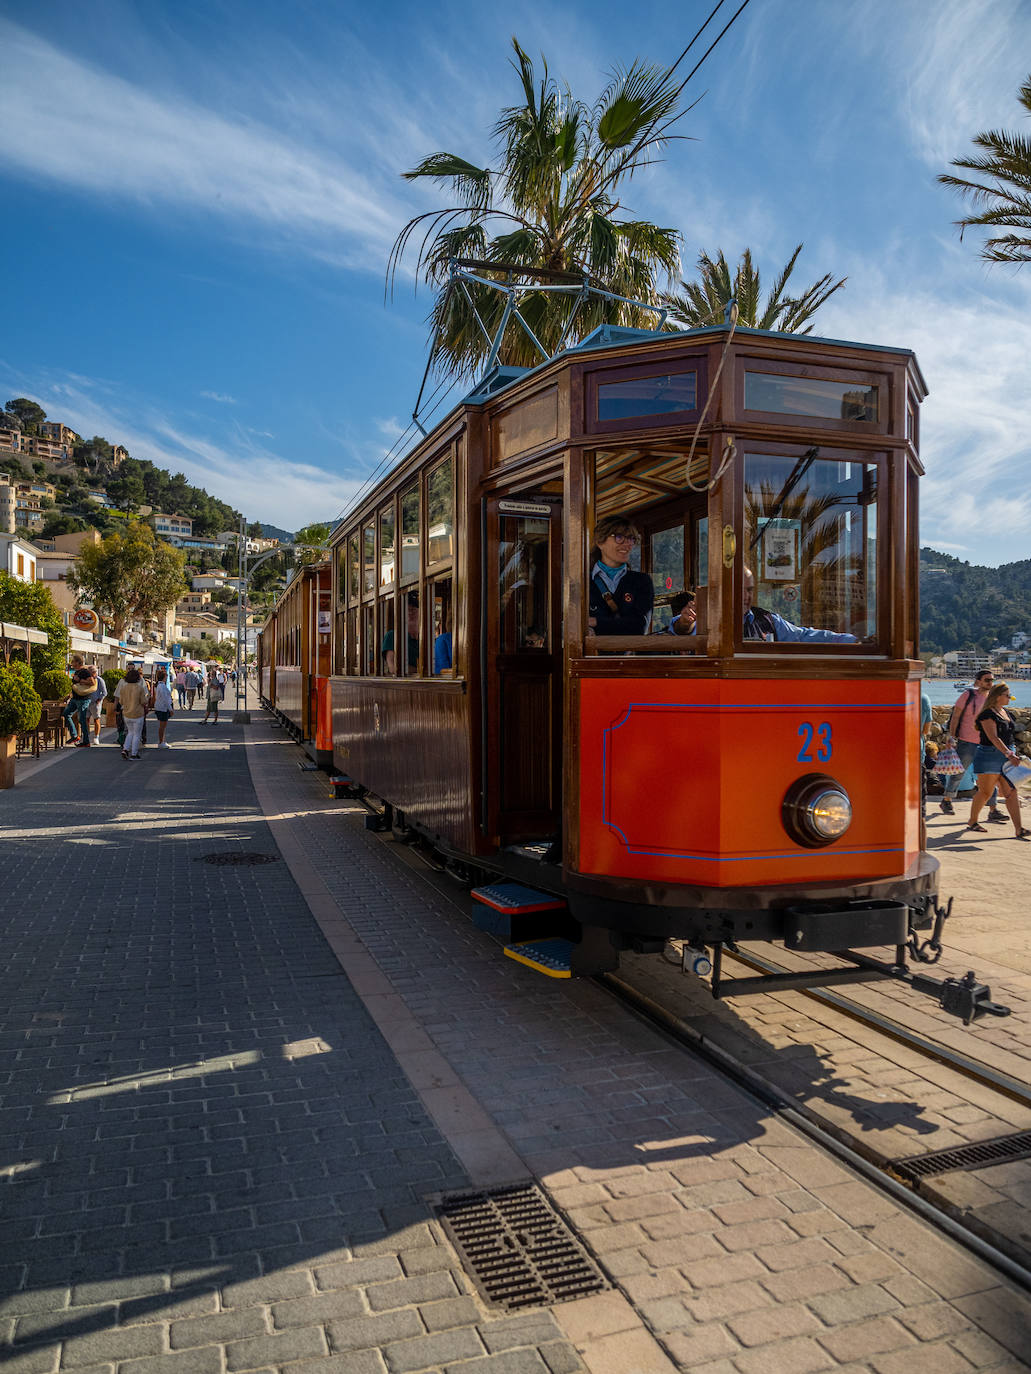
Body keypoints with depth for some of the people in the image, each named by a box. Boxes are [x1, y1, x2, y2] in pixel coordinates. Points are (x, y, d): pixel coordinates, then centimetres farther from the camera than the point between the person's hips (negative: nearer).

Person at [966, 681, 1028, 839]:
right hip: (989, 756, -8)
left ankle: (1019, 830, -5)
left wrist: (1012, 753, 23)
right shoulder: (987, 714, -13)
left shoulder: (1005, 712, 15)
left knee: (1011, 792, 0)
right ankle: (972, 822, 19)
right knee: (985, 792, 1)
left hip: (1005, 757, 8)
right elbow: (993, 737, -24)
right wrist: (1008, 754, -32)